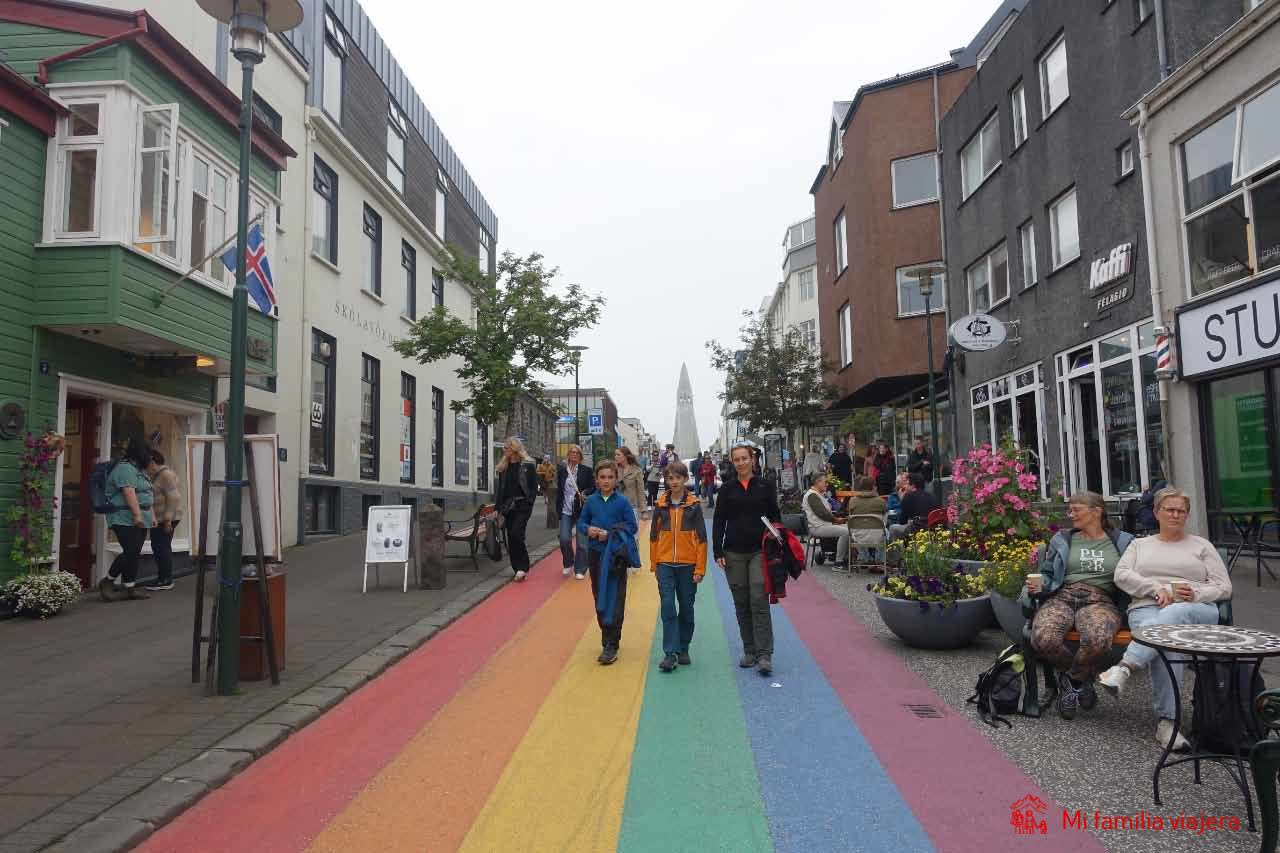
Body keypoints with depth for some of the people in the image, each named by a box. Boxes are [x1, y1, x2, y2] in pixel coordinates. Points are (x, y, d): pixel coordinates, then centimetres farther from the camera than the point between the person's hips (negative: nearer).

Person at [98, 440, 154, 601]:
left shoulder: (137, 469, 21)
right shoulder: (124, 468, -12)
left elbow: (145, 495, 23)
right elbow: (129, 493, -22)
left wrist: (151, 515, 21)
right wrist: (137, 514, -28)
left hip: (139, 520, 10)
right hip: (125, 520, -10)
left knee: (134, 554, 7)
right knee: (130, 552, -14)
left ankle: (130, 588, 8)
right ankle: (107, 582, 0)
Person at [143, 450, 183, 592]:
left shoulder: (166, 475, -14)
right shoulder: (156, 476, 17)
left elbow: (173, 498, -21)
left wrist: (168, 520, -22)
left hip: (166, 520, -10)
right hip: (157, 519, 10)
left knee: (162, 547, -7)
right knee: (157, 547, 12)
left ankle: (166, 581, -1)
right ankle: (163, 578, 19)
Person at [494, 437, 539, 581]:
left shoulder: (528, 465, -3)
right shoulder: (503, 466, 12)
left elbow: (534, 487, -4)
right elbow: (500, 489, 13)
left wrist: (529, 503, -13)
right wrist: (499, 508, 9)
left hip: (523, 506, -6)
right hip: (508, 507, 6)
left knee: (516, 534, -16)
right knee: (511, 538, 5)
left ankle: (523, 567, -7)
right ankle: (518, 569, 13)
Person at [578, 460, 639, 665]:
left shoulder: (622, 501, -6)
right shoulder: (591, 501, 3)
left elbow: (632, 527, -7)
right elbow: (581, 523, 10)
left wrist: (610, 533, -17)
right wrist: (588, 529, -12)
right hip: (595, 554, 4)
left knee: (615, 600, -4)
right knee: (599, 599, 12)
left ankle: (611, 645, 1)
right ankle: (607, 638, 27)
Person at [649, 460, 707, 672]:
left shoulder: (694, 506, -1)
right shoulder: (660, 505, 4)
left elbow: (701, 538, -1)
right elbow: (654, 536, 10)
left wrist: (700, 568, -5)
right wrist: (654, 565, 7)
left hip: (688, 565, -1)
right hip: (665, 565, 1)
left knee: (686, 609, 9)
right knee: (668, 607, -7)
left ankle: (683, 650, 24)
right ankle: (670, 653, -3)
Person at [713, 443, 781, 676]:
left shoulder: (764, 486, 3)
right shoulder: (727, 489, 5)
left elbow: (775, 518, 6)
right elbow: (719, 522, 6)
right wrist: (718, 552, -1)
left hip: (759, 551, -2)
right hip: (734, 553, 2)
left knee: (759, 602, -10)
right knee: (741, 604, 7)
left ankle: (764, 655, -8)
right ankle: (749, 651, 18)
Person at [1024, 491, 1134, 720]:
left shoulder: (1122, 542, 18)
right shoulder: (1061, 540, 21)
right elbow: (1047, 575, 21)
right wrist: (1038, 586, 0)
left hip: (1099, 601, -1)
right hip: (1061, 598, 2)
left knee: (1097, 639, -38)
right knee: (1043, 638, -32)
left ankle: (1072, 679, -4)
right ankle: (1082, 680, 1)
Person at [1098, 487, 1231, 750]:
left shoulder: (1201, 545, 24)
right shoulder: (1140, 544, 26)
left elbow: (1224, 587, 13)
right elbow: (1122, 575, 9)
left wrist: (1196, 594, -8)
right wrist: (1157, 589, -8)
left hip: (1196, 611, 0)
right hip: (1147, 608, 0)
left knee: (1169, 619, -41)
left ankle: (1125, 667, -52)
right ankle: (1167, 721, -39)